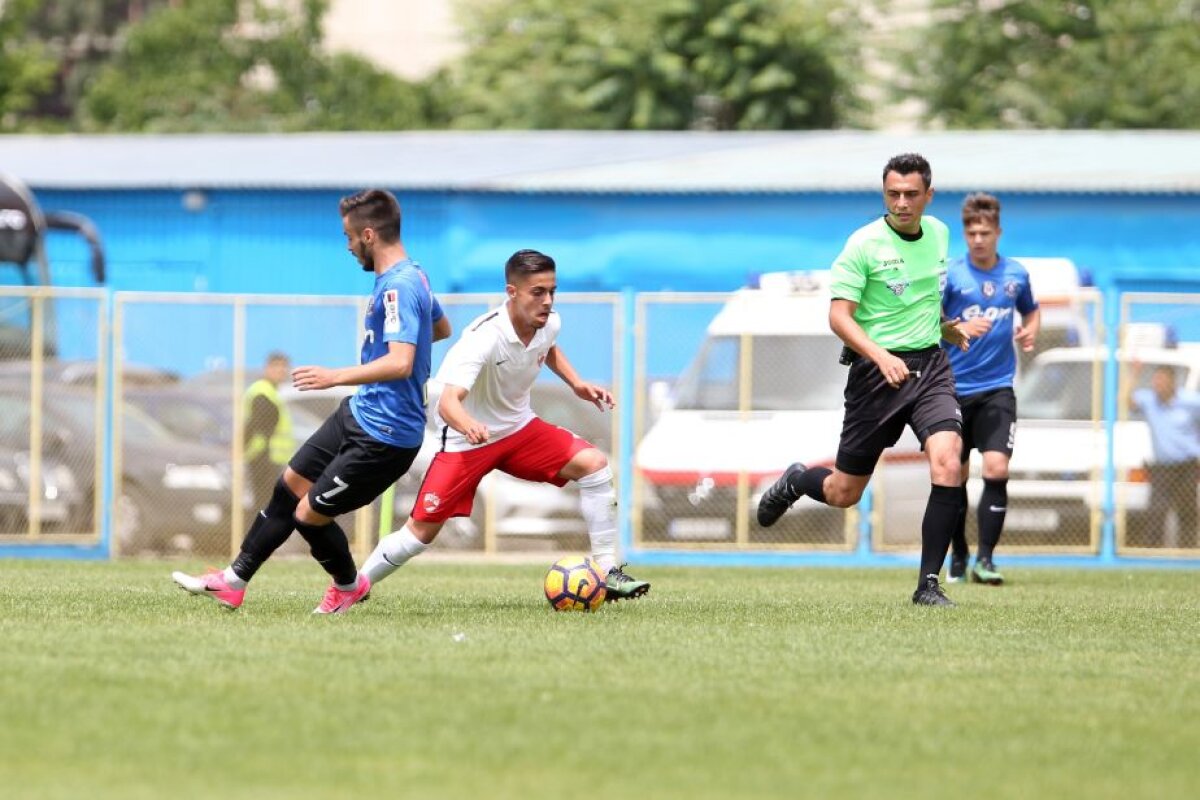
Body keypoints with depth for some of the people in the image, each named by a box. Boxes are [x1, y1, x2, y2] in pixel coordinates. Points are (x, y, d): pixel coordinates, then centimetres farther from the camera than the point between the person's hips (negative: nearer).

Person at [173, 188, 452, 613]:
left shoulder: (399, 287, -25)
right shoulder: (411, 276, 8)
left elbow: (400, 364, -36)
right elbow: (441, 328, 27)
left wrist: (335, 377, -32)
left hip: (383, 437, -11)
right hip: (359, 413, 11)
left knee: (309, 515, 0)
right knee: (290, 485, 16)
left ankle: (349, 585, 27)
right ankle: (234, 581, 27)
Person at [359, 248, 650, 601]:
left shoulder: (549, 324, -11)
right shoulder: (483, 338, -32)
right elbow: (448, 402, -44)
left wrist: (576, 383, 4)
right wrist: (469, 426, -66)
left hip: (520, 428, 6)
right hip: (468, 440, -6)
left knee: (593, 463, -15)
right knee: (421, 531, -4)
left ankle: (606, 572, -10)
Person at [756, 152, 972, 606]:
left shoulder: (939, 234, 7)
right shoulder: (865, 244, -12)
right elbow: (839, 316, -16)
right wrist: (880, 356, -28)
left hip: (929, 365, 4)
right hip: (876, 371, -4)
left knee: (947, 464, -20)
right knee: (844, 494, 5)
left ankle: (929, 583, -11)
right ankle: (794, 483, 42)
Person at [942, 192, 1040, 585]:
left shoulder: (1015, 274, 5)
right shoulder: (950, 274, -4)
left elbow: (1031, 311, 24)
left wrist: (1030, 331, 2)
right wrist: (961, 329, -24)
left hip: (997, 389, 1)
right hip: (954, 389, -1)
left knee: (996, 469, -14)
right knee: (956, 476, 6)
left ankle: (985, 559, -10)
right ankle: (958, 557, 22)